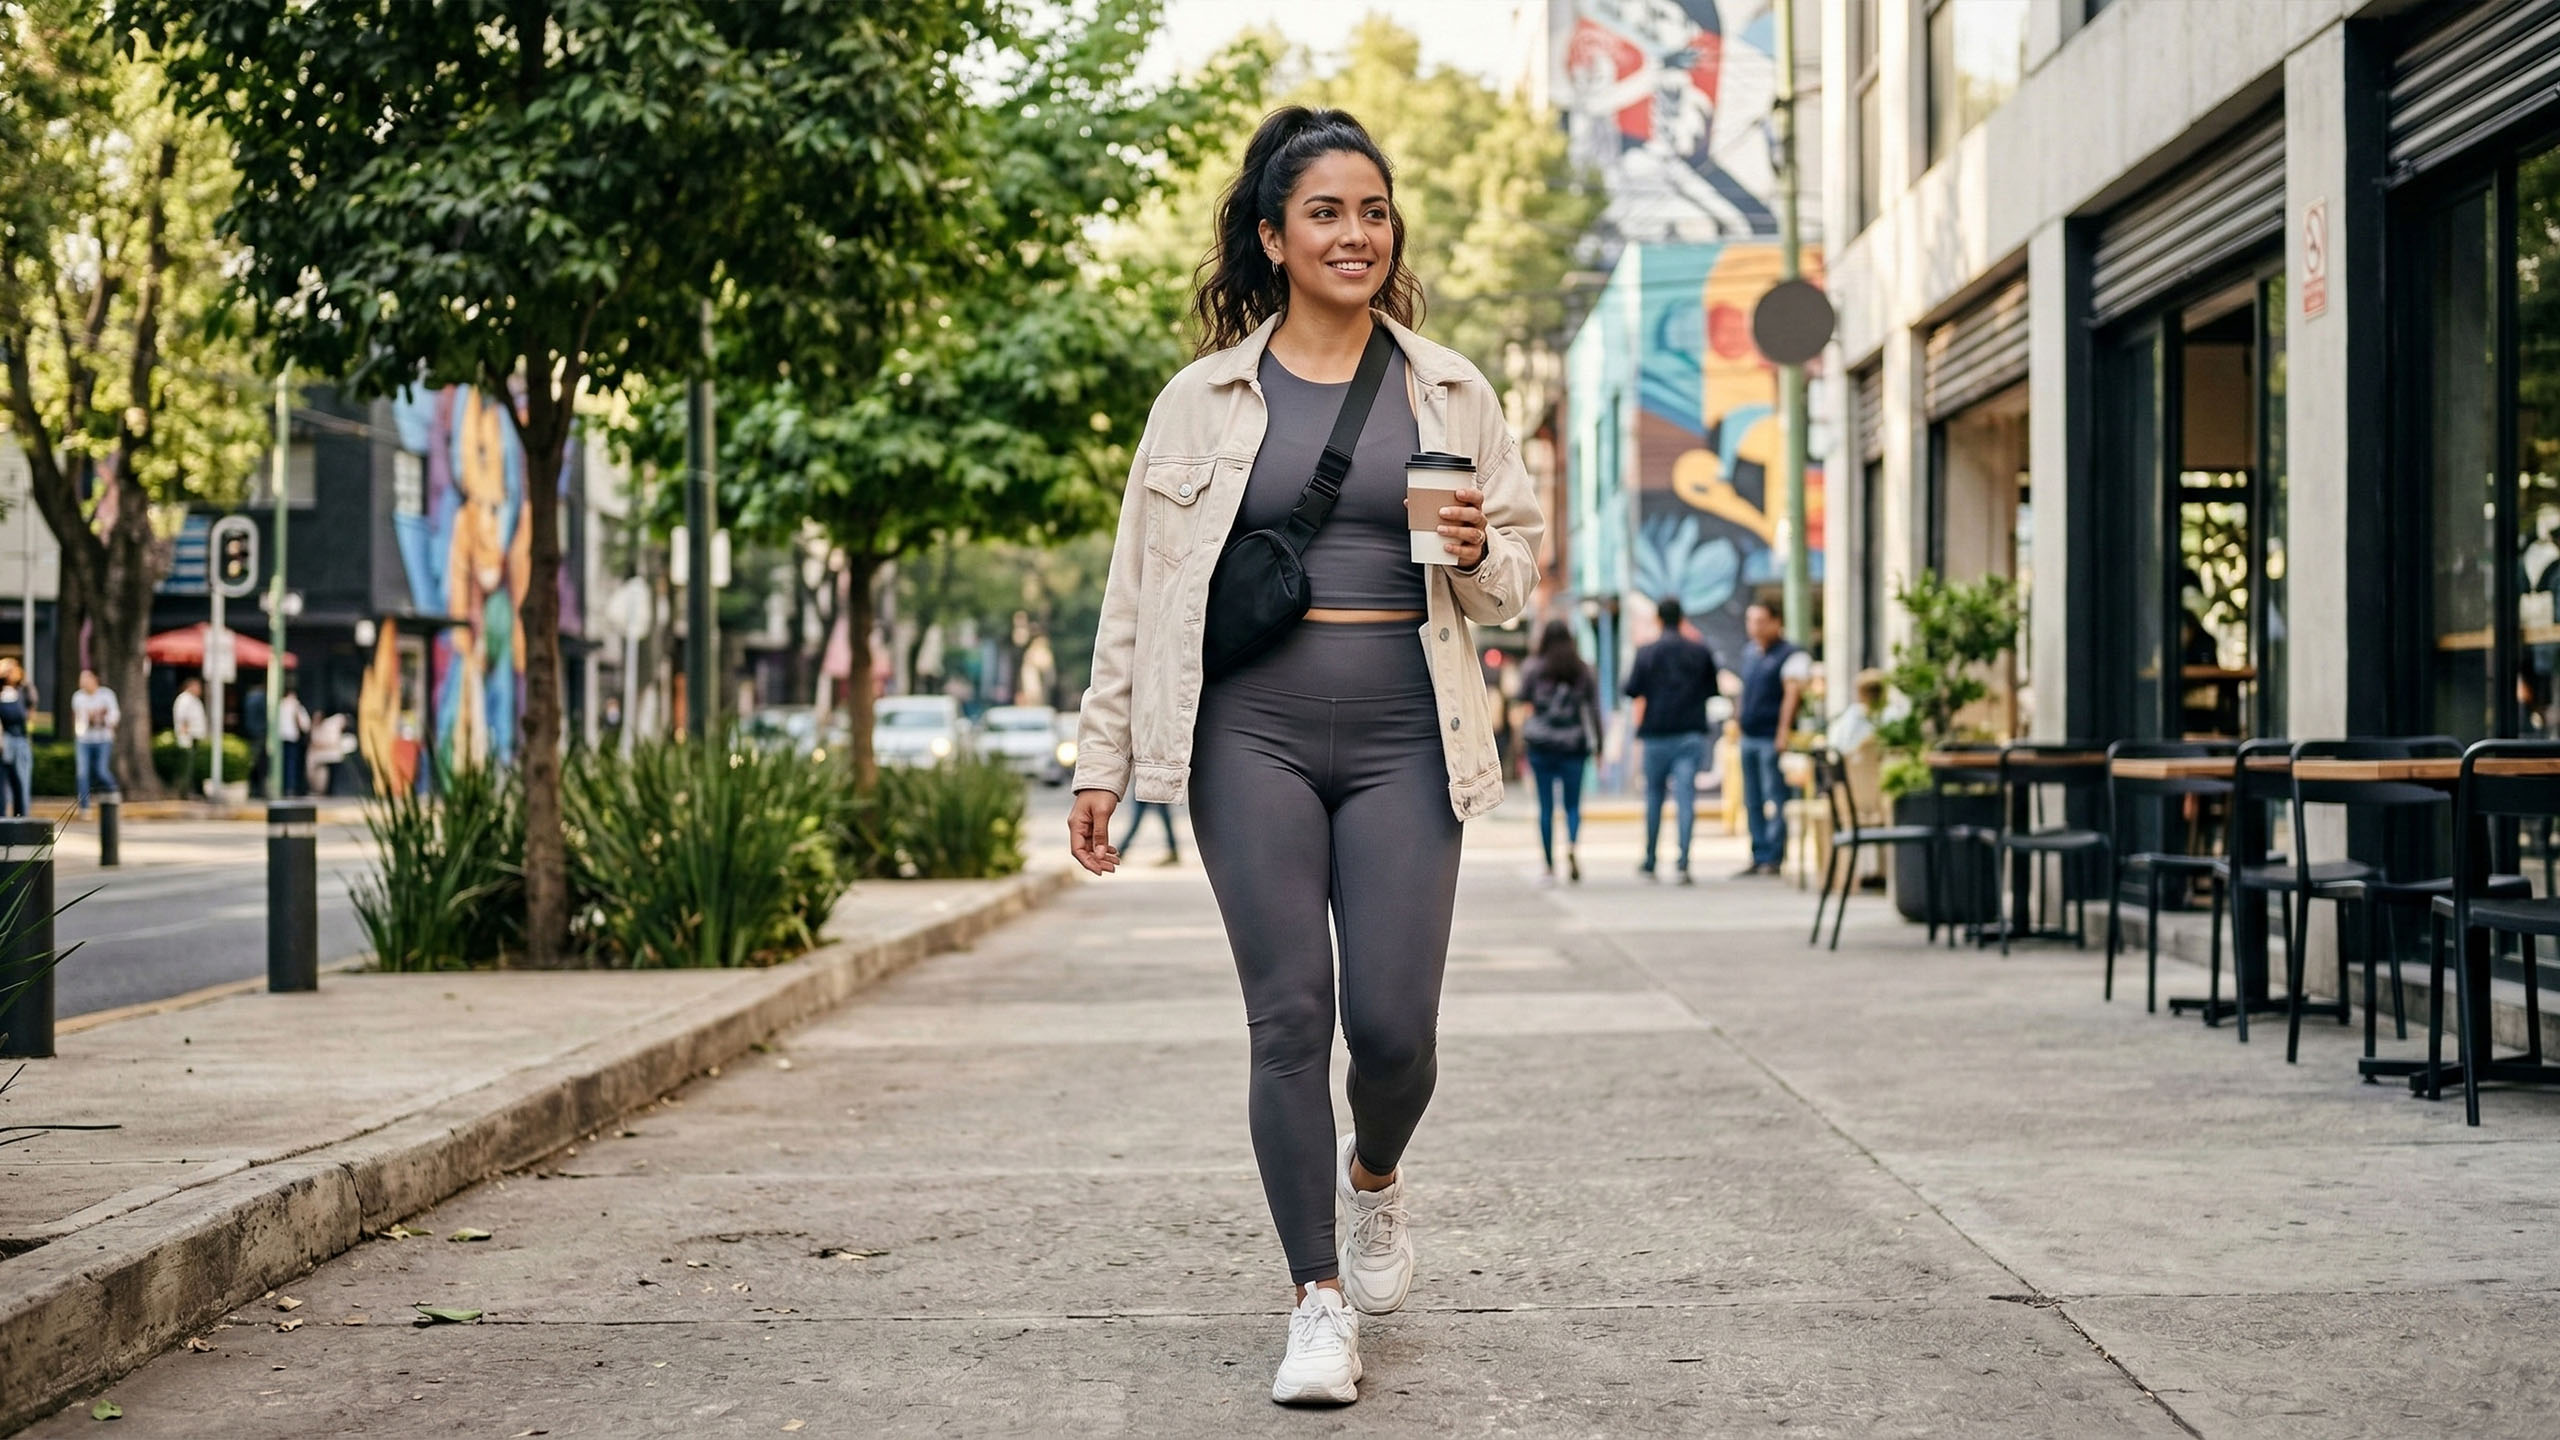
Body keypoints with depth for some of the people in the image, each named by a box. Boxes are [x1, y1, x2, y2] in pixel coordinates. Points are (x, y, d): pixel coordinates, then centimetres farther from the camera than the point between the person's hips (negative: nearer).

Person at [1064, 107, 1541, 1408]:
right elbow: (1136, 589, 9)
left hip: (1402, 737, 1)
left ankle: (1374, 1177, 29)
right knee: (1289, 1016, -5)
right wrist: (1102, 761, 6)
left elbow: (1515, 575, 18)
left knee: (1393, 1023, -6)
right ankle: (1319, 1304, 6)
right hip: (1254, 729, 0)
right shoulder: (1205, 399, 8)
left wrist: (1480, 555, -7)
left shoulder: (1448, 393, 11)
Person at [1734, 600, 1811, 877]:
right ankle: (1759, 857, 14)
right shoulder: (1749, 653, 17)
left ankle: (1773, 858, -5)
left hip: (1772, 737, -8)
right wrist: (1739, 717, 16)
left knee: (1774, 801, -7)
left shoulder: (1789, 655, -7)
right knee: (1752, 802, 9)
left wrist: (1783, 732, -20)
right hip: (1749, 737, 8)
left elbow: (1792, 693, -13)